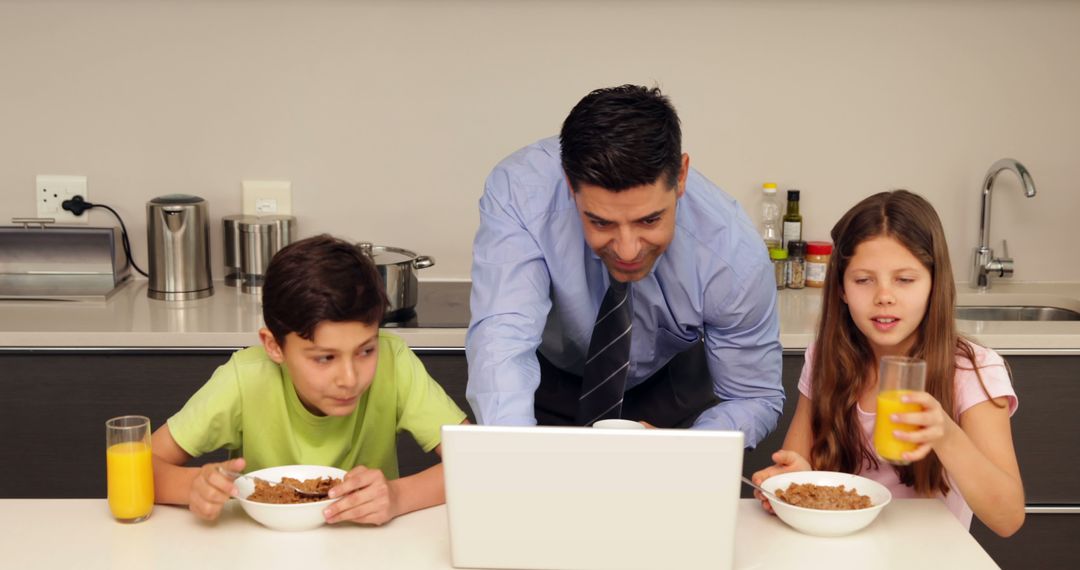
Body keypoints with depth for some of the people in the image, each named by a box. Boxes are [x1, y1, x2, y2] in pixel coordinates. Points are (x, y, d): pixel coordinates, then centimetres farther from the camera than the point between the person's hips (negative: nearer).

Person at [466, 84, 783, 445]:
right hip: (548, 381, -1)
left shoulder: (736, 256, -28)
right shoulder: (517, 190, -31)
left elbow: (755, 400, -15)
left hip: (670, 389, 1)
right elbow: (502, 342, -41)